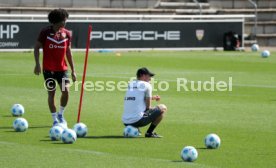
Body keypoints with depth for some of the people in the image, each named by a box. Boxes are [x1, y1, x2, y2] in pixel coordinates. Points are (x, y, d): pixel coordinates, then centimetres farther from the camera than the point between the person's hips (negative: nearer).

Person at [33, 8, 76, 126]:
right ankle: (55, 119, 13)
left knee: (66, 91, -11)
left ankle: (61, 114, 12)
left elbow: (68, 52, 11)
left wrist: (73, 70, 11)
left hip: (62, 68, 3)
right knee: (51, 93, 1)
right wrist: (37, 64, -12)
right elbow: (37, 48, -1)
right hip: (49, 69, -3)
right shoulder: (45, 32, -7)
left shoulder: (66, 34, 4)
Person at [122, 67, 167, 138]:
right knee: (162, 109, 8)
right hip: (137, 121, -7)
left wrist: (152, 97, 34)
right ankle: (149, 133, 2)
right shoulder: (146, 85, 0)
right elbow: (148, 107, 1)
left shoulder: (130, 84, 18)